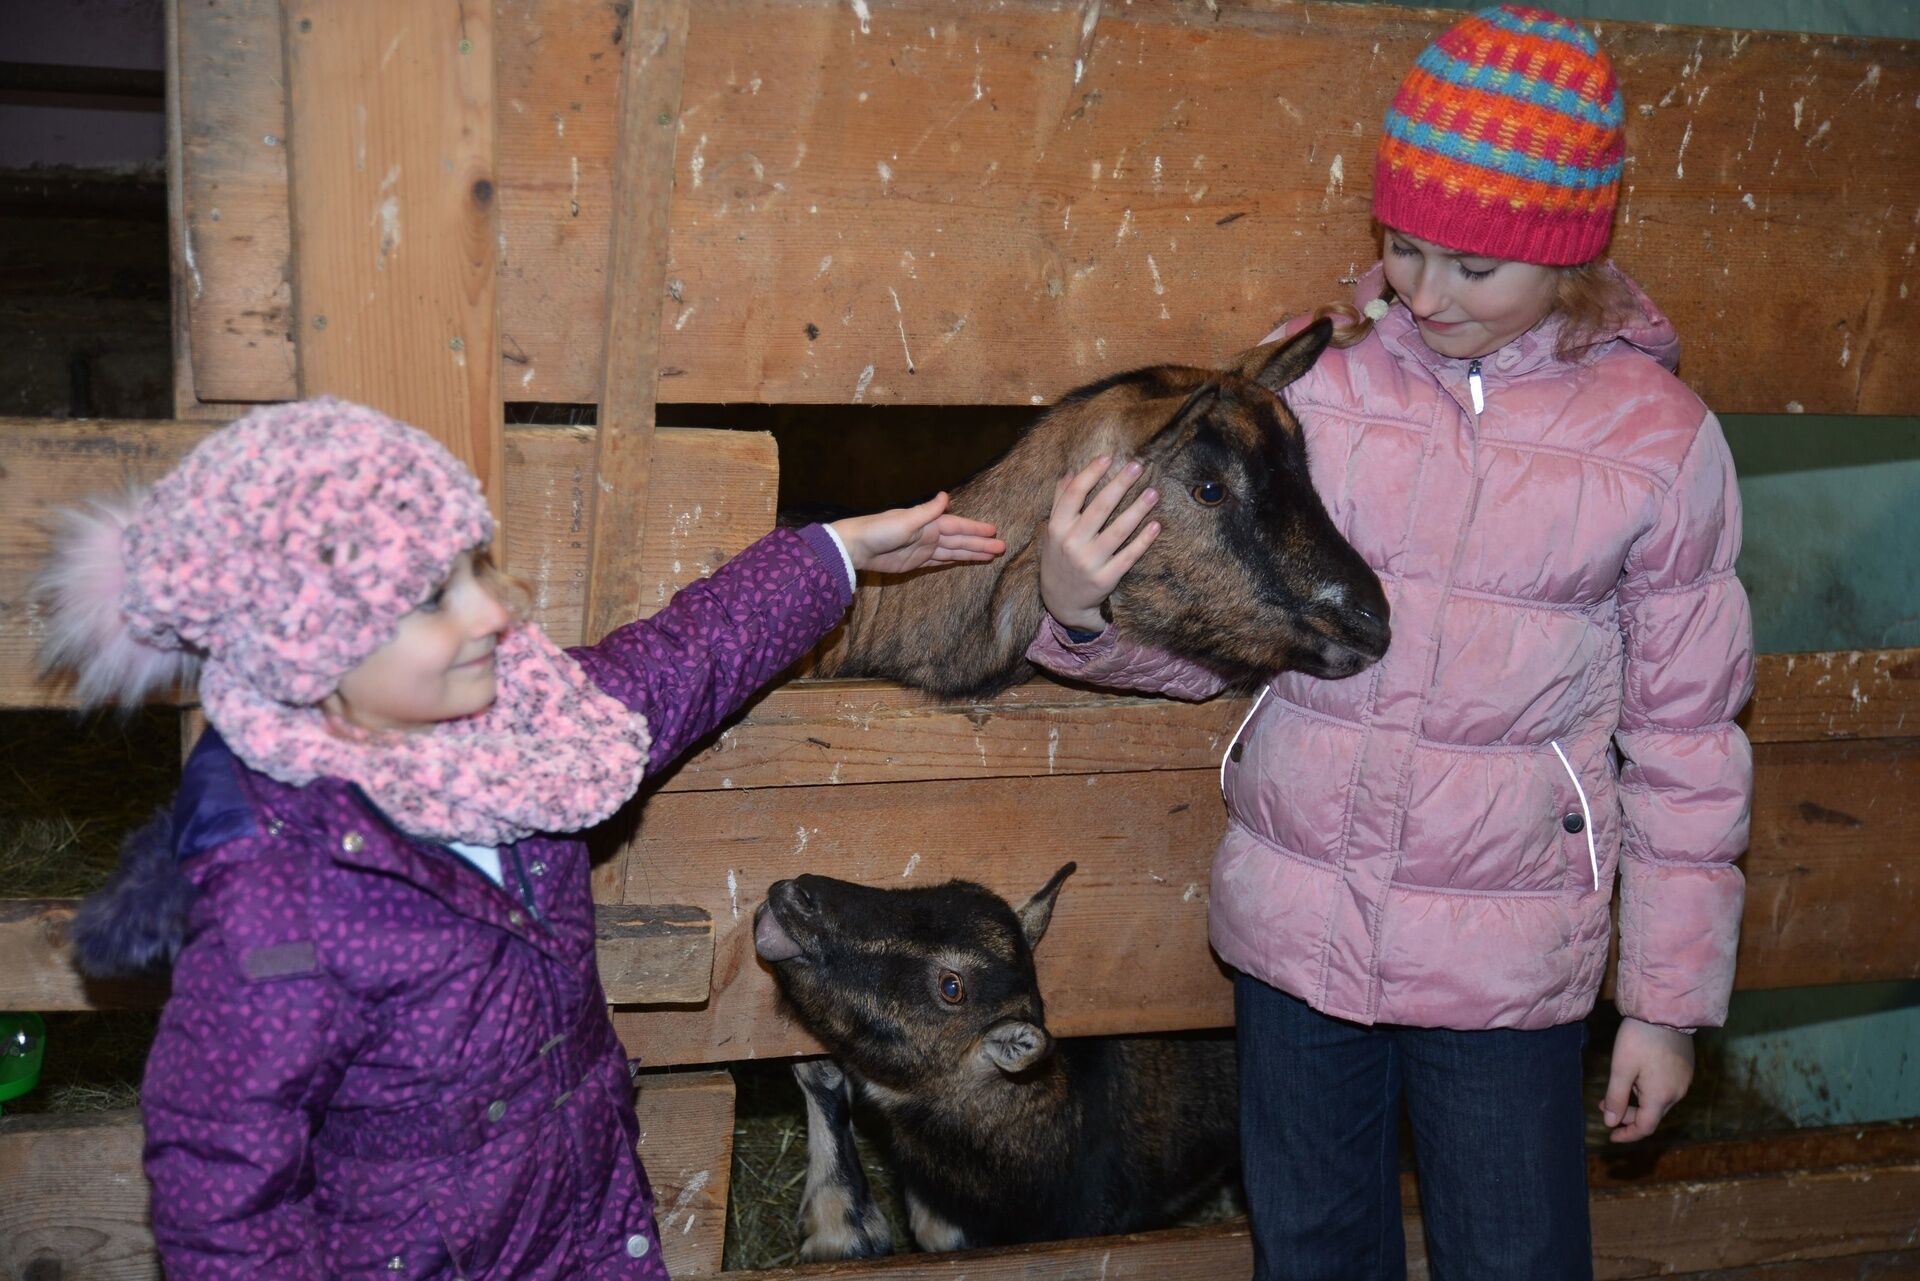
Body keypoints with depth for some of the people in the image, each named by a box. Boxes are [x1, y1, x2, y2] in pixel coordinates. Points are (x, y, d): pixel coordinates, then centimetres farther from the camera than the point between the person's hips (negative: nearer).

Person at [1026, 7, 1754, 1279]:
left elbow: (1685, 740, 0)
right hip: (1296, 923, 2)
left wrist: (1671, 997, 2)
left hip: (1505, 961, -2)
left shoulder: (1658, 437, -7)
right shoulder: (1318, 385, -4)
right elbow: (1214, 642, 4)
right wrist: (1085, 612, -18)